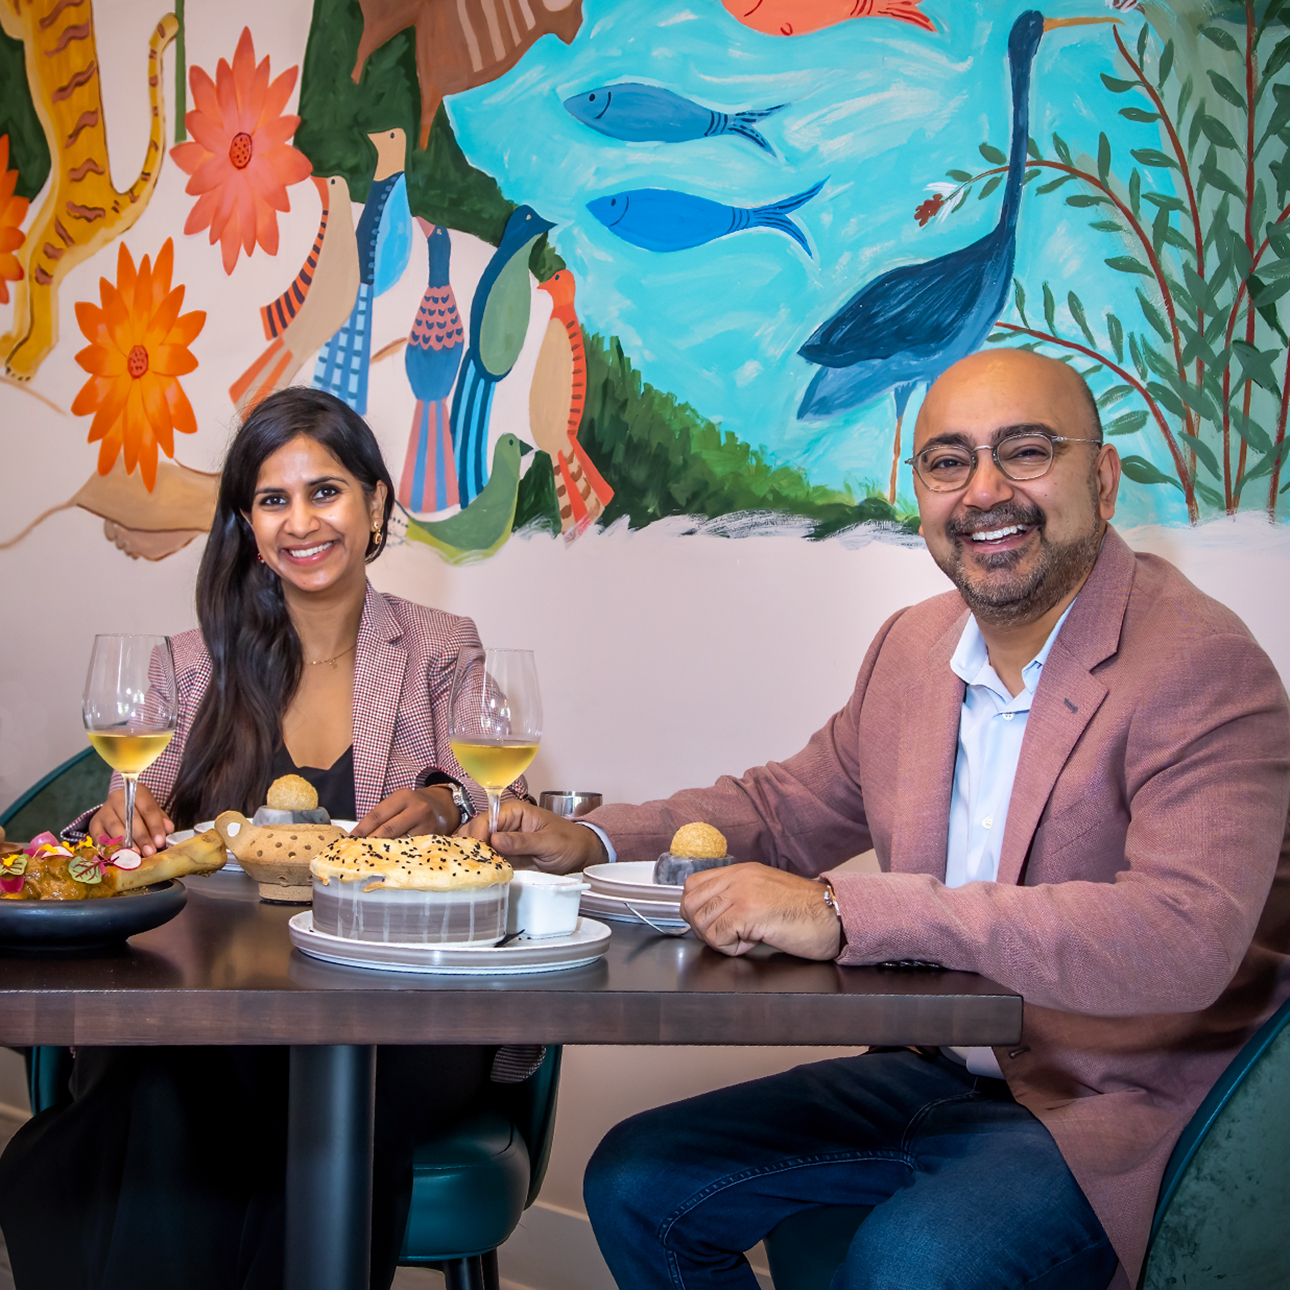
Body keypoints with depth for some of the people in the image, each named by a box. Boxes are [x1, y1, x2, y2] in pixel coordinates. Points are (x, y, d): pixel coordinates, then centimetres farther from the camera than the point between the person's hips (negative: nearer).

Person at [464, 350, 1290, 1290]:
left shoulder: (1204, 666, -18)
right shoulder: (912, 645, 5)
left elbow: (1184, 936, -32)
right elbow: (788, 806, 19)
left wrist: (842, 913, -34)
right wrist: (593, 843, 1)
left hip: (1117, 1108, -7)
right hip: (935, 1072, 7)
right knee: (635, 1184, 4)